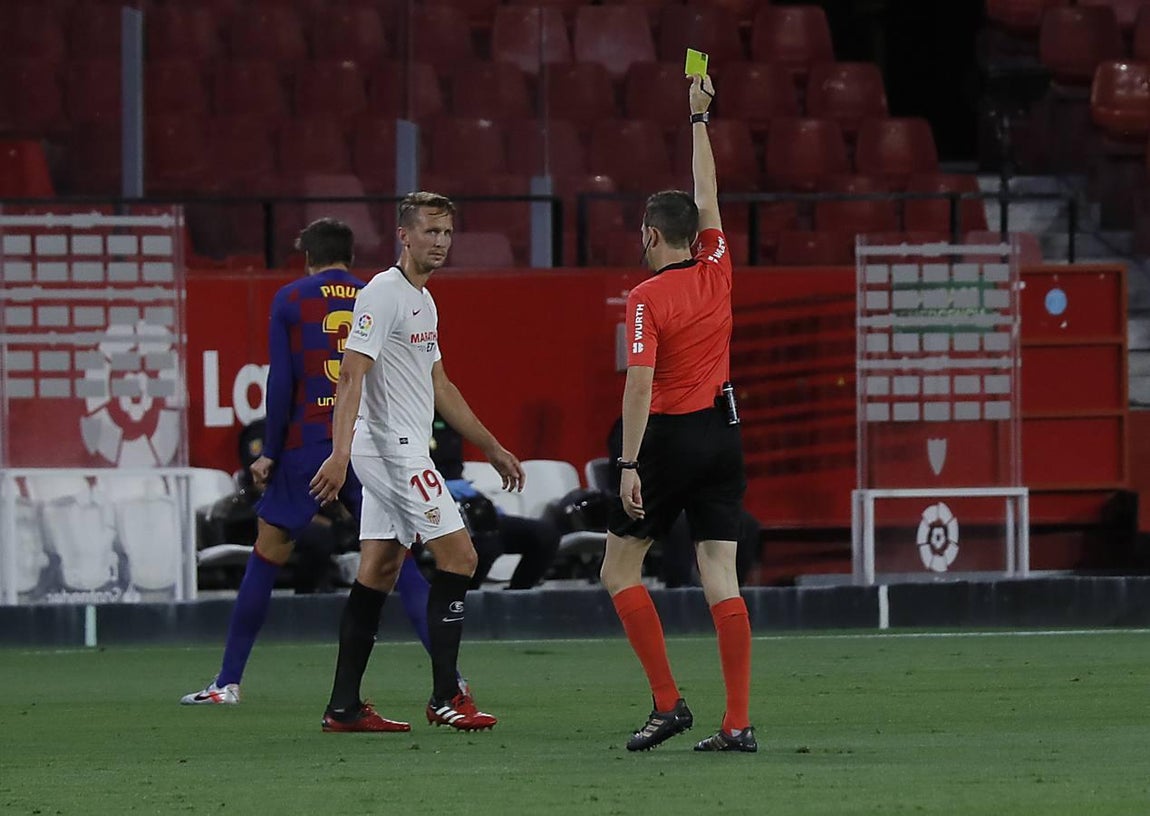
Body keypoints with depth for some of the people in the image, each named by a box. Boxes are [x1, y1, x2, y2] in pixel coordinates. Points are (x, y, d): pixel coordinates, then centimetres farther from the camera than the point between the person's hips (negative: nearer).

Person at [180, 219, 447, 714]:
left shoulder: (291, 300, 3)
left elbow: (281, 382, -4)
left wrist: (269, 451, 0)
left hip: (307, 445, -2)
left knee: (267, 557, 6)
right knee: (396, 558, 5)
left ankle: (227, 682, 7)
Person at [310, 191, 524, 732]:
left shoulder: (423, 300, 18)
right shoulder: (383, 295, -13)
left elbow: (439, 386, 27)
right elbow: (351, 374, -22)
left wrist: (492, 448, 28)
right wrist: (340, 453, -33)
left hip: (400, 453, 10)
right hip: (392, 446, -10)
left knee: (377, 574, 7)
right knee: (458, 556, -9)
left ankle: (343, 706, 6)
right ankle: (445, 697, -7)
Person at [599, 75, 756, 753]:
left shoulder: (647, 299, -11)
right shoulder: (715, 272, 4)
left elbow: (640, 385, -18)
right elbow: (708, 194, 19)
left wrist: (630, 464, -18)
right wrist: (699, 118, 29)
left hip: (671, 437, -5)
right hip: (724, 434, 5)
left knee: (620, 571, 8)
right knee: (721, 578, 1)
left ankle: (668, 700, -2)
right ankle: (739, 723, -7)